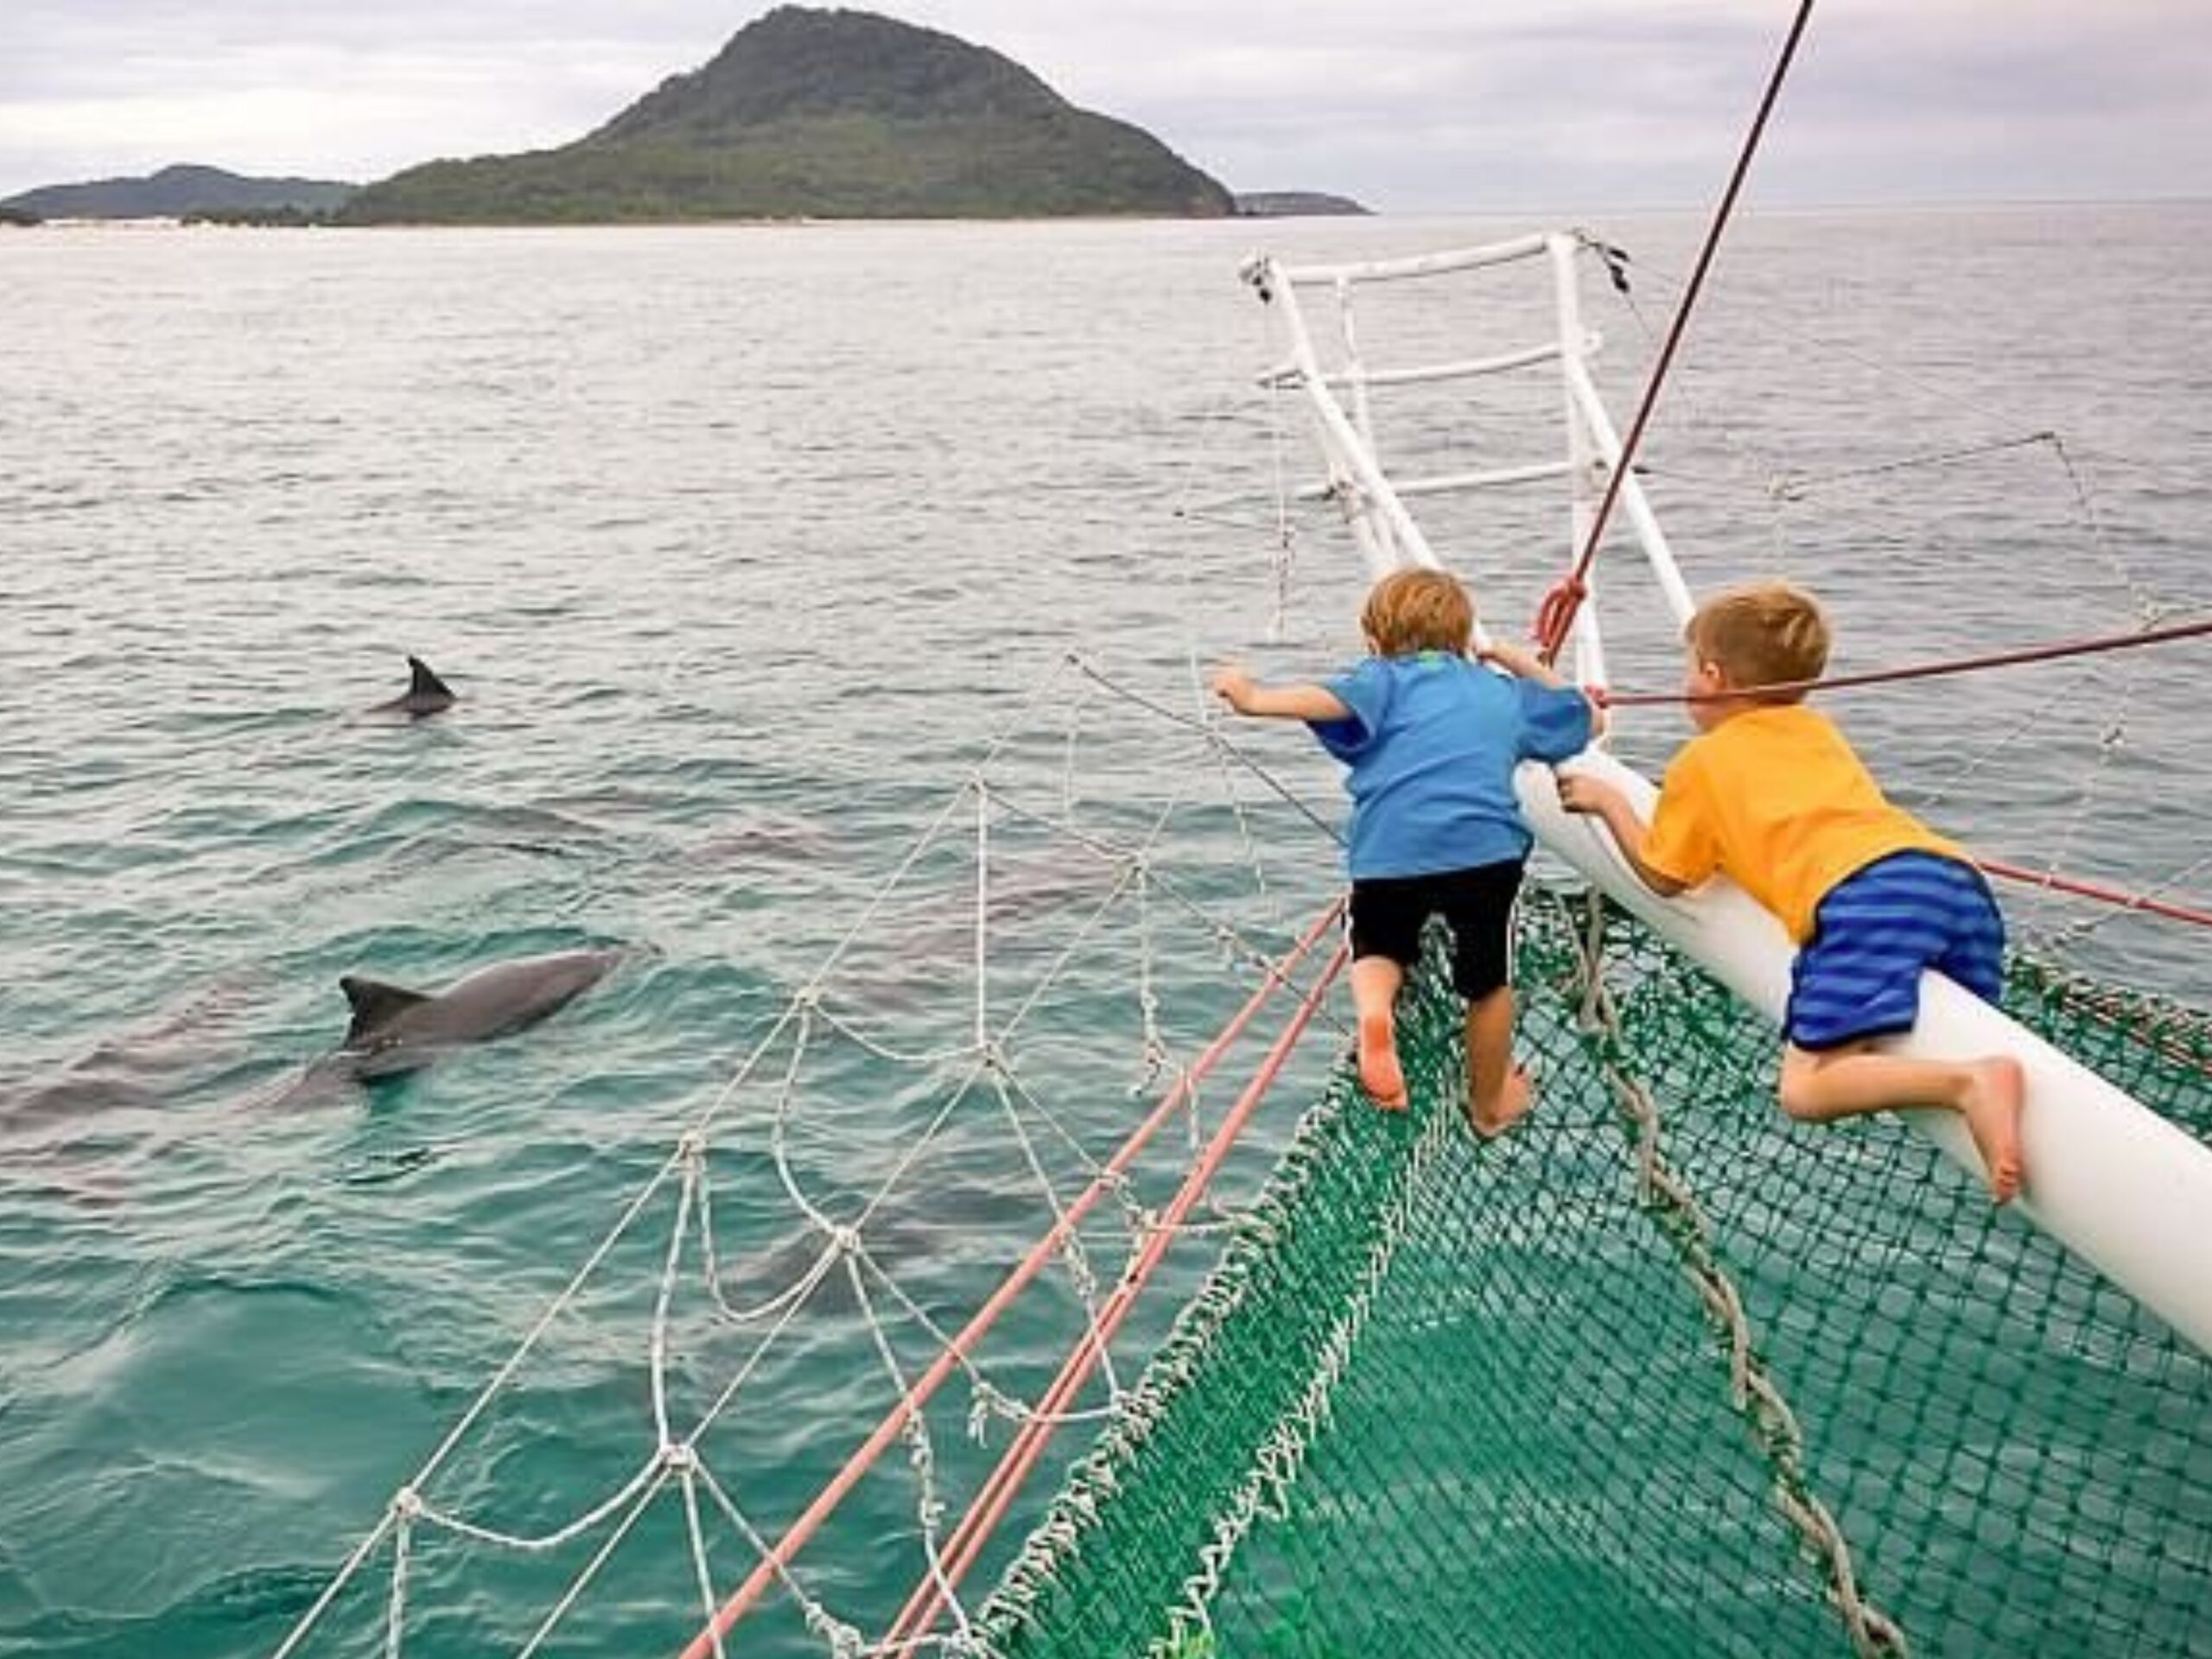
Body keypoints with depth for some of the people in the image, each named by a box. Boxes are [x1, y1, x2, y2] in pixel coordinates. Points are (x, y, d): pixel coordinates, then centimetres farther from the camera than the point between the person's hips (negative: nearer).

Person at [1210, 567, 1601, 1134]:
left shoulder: (1385, 679, 16)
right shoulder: (1504, 691, 28)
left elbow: (1334, 699, -8)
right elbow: (1588, 717, 43)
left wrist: (1255, 699, -17)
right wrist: (1521, 663, 49)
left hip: (1389, 850, -2)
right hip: (1486, 848, 2)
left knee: (1378, 948, 25)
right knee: (1489, 983, 22)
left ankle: (1373, 1008, -8)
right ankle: (1490, 1105, 39)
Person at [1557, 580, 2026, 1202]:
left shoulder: (1701, 761, 18)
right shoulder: (1819, 731, 34)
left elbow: (1664, 875, 25)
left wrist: (1609, 801, 39)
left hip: (1866, 893, -7)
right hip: (1960, 875, 7)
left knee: (1807, 1090, -13)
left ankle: (1973, 1084, -33)